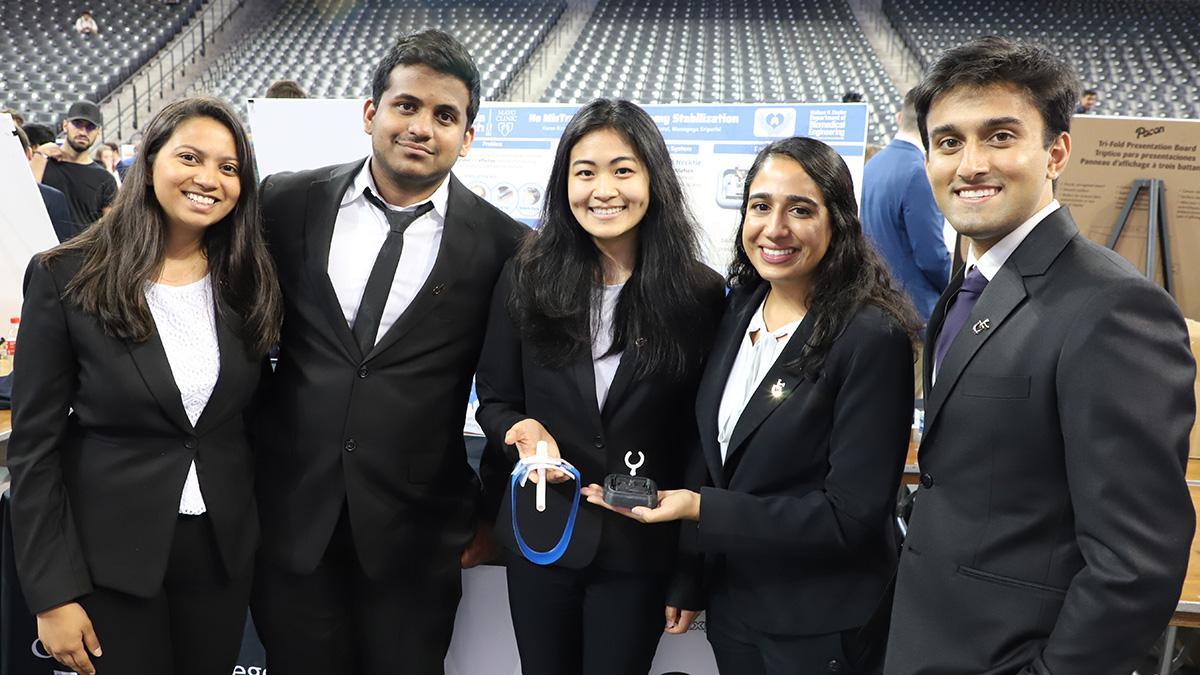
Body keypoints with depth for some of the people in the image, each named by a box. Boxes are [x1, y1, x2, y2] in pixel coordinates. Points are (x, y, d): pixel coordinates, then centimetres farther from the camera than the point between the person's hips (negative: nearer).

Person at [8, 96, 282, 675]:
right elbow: (35, 443, -8)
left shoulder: (250, 282, 0)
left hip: (224, 548, 3)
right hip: (110, 556, -3)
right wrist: (53, 594, -10)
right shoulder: (66, 278, -10)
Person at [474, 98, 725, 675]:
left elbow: (702, 436, -2)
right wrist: (521, 430, -20)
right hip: (540, 536, 2)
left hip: (641, 548, -1)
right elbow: (494, 401, 5)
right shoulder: (526, 280, -3)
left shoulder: (699, 294, -7)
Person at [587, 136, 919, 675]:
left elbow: (852, 515, -22)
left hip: (818, 628, -6)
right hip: (729, 599, 6)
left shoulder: (873, 337, -21)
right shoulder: (740, 308, 1)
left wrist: (702, 508, -24)